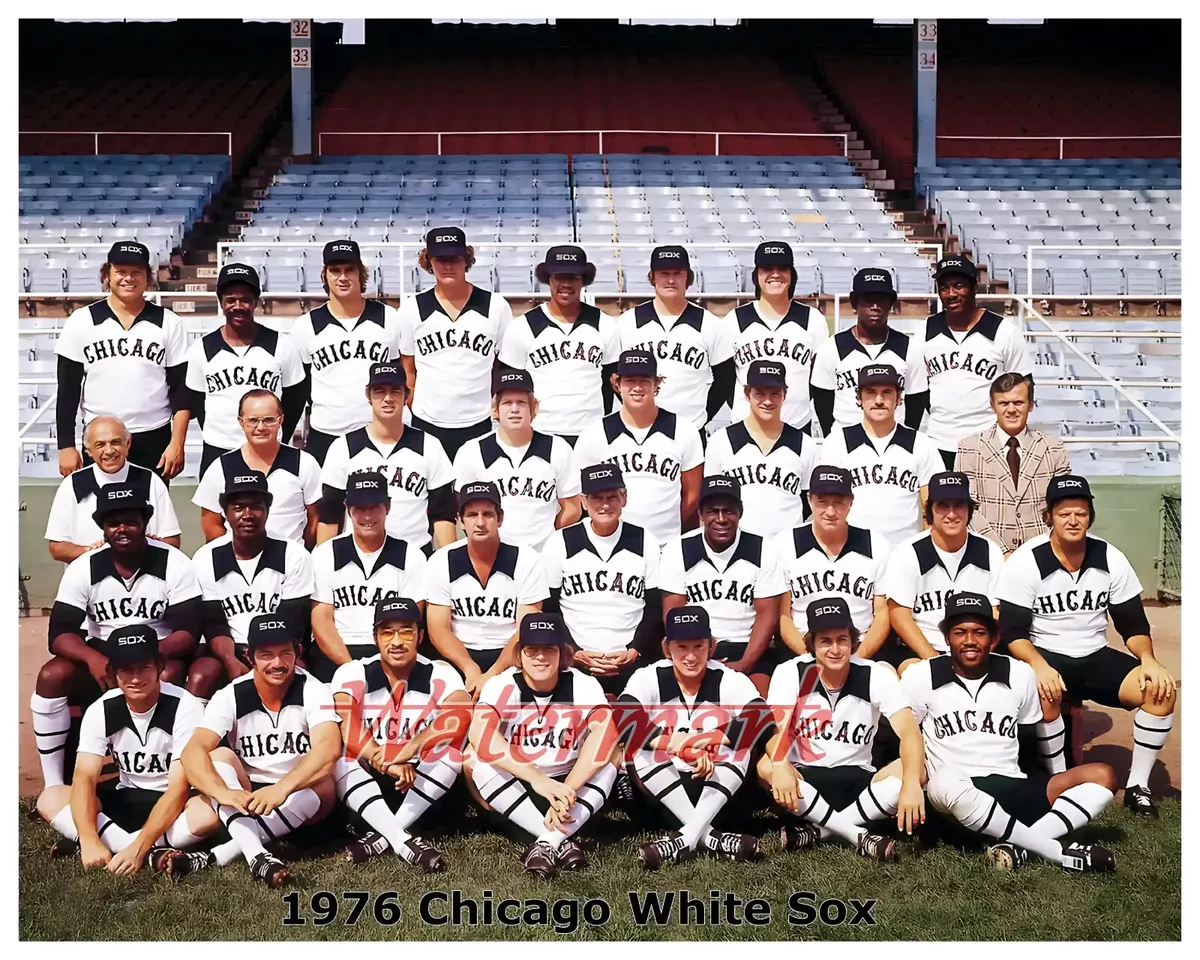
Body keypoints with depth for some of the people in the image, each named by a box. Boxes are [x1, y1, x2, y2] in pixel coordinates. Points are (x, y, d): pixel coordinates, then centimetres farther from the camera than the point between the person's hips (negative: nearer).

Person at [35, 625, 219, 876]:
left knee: (209, 812, -37)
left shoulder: (184, 707, -20)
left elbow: (179, 788, -25)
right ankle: (155, 855, -29)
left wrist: (138, 847, -36)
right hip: (126, 800, 5)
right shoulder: (100, 711, -9)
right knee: (49, 799, -19)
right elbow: (85, 778, -18)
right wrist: (90, 840, -36)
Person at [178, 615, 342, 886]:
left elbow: (329, 748, -33)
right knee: (219, 756, -25)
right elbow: (193, 751, -25)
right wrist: (222, 792, -46)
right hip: (246, 802, 2)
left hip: (299, 800, -1)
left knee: (323, 783, -33)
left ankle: (218, 856, -35)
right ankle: (257, 856, -44)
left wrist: (282, 789, -50)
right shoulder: (230, 696, -11)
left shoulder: (312, 691, -15)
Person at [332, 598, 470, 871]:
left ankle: (383, 837, -26)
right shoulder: (352, 673, -8)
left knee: (451, 749, -27)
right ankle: (401, 840, -35)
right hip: (366, 784, 0)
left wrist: (406, 751, -45)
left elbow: (461, 714, -31)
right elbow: (346, 726, -27)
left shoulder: (440, 674, -9)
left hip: (421, 789, 0)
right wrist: (390, 764, -40)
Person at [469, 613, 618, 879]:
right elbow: (482, 737, -34)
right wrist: (538, 780, -45)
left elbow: (605, 735, -30)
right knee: (480, 764, -30)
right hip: (516, 791, 0)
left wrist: (566, 792, -42)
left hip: (568, 784, 0)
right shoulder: (500, 686, -14)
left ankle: (547, 843, -34)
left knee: (610, 758, -26)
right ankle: (562, 841, -32)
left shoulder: (584, 686, -11)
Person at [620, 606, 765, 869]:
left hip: (719, 793, -1)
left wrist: (707, 741, -40)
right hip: (661, 793, 1)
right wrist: (676, 745, -42)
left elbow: (762, 720, -29)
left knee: (739, 748, -26)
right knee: (641, 751, -26)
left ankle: (686, 839, -35)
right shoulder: (649, 678, -10)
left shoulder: (730, 680, -11)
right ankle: (708, 837, -34)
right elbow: (623, 718, -29)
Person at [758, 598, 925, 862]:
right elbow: (775, 729, -21)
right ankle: (860, 837, -27)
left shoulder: (877, 676, -9)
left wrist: (911, 783, -40)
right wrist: (780, 766, -45)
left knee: (914, 770, -28)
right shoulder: (790, 673, -9)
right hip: (805, 778, -1)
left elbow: (909, 733, -20)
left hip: (858, 780, 1)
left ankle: (816, 831, -23)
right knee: (765, 767, -33)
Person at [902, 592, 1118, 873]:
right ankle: (1058, 850, -33)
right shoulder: (920, 676, 2)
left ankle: (1020, 845, -33)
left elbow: (1028, 740, 18)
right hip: (955, 798, -4)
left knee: (1101, 775, -14)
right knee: (943, 783, -40)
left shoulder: (1020, 674, 9)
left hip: (1013, 790, 4)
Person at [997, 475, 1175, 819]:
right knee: (1046, 694, -38)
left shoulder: (1111, 559, -2)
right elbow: (1013, 632, -14)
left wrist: (1148, 659, -17)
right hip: (1044, 655, -4)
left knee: (1160, 690, -19)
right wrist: (1039, 665, -33)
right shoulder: (1025, 562, -12)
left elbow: (1133, 624, 4)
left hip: (1095, 657, 4)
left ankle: (1138, 785, -5)